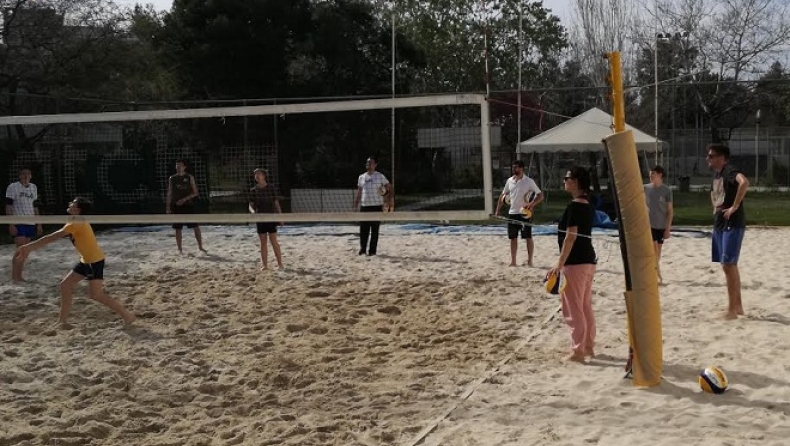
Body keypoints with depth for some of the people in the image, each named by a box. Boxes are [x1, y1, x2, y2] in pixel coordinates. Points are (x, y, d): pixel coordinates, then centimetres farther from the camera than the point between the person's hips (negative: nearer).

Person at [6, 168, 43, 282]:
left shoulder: (33, 187, 14)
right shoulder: (13, 187, -4)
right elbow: (8, 206, -8)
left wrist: (38, 224, 15)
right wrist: (11, 224, -15)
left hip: (30, 223, 6)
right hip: (18, 223, -6)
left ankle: (18, 276, 12)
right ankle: (14, 276, -7)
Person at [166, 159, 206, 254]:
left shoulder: (190, 177, 3)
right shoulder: (172, 178, 7)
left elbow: (195, 193, 0)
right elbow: (169, 194, 10)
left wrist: (185, 199, -13)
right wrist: (168, 207, 3)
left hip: (188, 205, -1)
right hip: (176, 207, 1)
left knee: (196, 227, -4)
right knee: (178, 229, 2)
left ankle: (200, 247, 6)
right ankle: (179, 249, 10)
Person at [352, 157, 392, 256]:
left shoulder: (380, 176, -1)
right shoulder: (361, 177, 10)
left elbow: (389, 187, 2)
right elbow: (359, 192, 16)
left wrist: (390, 198, -12)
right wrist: (356, 204, 11)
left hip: (377, 206, -3)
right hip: (364, 206, 3)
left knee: (374, 229, 0)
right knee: (363, 229, 1)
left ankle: (372, 250, 6)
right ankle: (362, 248, 13)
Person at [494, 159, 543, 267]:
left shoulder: (529, 181, -7)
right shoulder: (510, 181, 8)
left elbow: (540, 195, -6)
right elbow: (503, 195, 18)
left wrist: (532, 204, -23)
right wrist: (497, 210, 10)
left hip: (525, 213, -5)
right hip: (512, 213, 5)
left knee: (528, 237, -3)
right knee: (513, 238, 8)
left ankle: (529, 261, 2)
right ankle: (513, 261, 14)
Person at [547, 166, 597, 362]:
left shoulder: (574, 206, -16)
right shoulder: (588, 206, 12)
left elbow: (571, 237, -21)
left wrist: (559, 264, -21)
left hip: (575, 262, -10)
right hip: (588, 260, 10)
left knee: (573, 309, -3)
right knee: (586, 307, 16)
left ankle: (578, 351, 1)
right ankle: (588, 346, 24)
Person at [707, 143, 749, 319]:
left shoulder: (729, 171, -14)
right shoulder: (716, 174, 14)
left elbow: (744, 182, -36)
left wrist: (735, 206, -29)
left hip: (732, 224, -10)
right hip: (719, 223, 10)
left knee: (728, 265, -10)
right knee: (729, 265, 13)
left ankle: (732, 310, -5)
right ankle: (737, 306, 21)